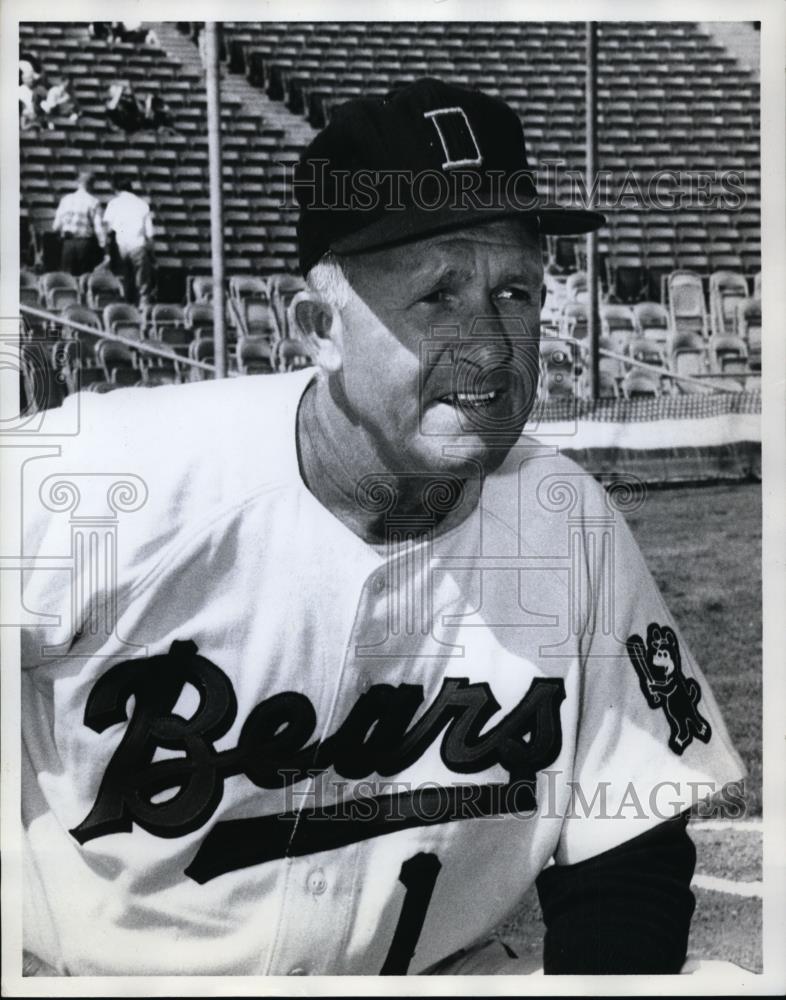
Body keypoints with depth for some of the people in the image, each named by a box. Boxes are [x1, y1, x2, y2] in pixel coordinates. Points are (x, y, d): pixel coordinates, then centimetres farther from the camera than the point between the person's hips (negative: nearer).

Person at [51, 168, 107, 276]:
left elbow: (56, 226, 4)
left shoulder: (66, 199, 3)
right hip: (86, 243, -3)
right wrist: (105, 251, -8)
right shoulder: (93, 202, -7)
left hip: (68, 243, 3)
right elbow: (99, 228, -11)